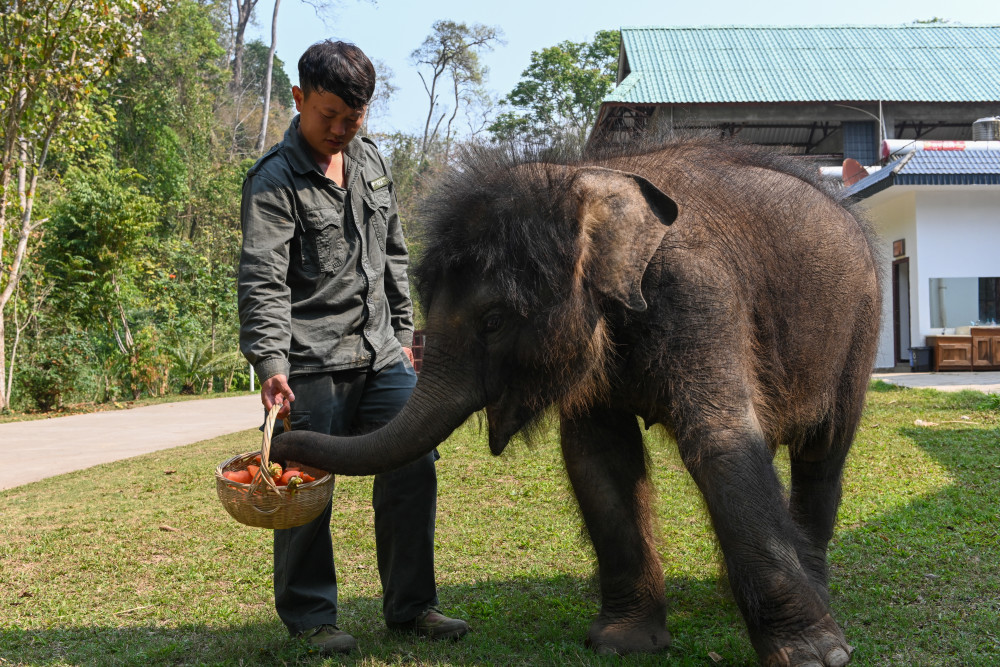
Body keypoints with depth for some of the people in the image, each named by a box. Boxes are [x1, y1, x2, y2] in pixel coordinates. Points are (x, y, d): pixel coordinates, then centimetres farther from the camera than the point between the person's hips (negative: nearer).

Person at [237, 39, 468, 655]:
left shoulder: (370, 159, 13)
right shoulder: (275, 181, -9)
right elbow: (263, 280, -18)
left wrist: (403, 330, 20)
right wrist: (270, 362, -29)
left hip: (381, 356, 7)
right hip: (313, 364, -6)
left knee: (413, 470, 4)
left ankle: (411, 605, 19)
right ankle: (309, 616, 18)